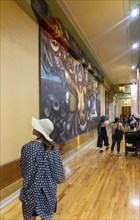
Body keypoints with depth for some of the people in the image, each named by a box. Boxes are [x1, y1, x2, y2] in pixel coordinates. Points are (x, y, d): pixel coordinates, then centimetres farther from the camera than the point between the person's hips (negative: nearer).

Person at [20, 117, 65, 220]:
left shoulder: (29, 147, -21)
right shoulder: (53, 146, -7)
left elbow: (26, 172, -15)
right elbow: (58, 168, -2)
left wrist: (23, 192, -3)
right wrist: (58, 179, 16)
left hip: (33, 188, -4)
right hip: (49, 187, 4)